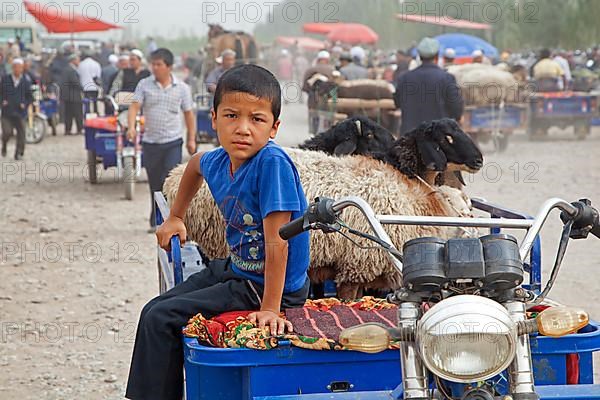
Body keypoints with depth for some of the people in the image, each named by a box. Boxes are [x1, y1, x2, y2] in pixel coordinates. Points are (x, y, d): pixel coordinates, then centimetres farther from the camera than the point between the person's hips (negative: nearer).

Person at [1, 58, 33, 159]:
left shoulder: (26, 82, 6)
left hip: (20, 112, 1)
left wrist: (25, 104, -7)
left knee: (21, 134, -4)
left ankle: (18, 153, 8)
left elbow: (30, 97, 10)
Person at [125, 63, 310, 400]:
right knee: (154, 311, 15)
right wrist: (176, 217, 30)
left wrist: (270, 309, -28)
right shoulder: (218, 162, -3)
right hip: (236, 269, 8)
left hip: (266, 286, -8)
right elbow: (196, 164, 24)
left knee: (162, 320, -11)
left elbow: (277, 242, -28)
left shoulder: (272, 162, -27)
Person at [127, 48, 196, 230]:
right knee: (155, 184, 10)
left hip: (173, 142, -1)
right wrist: (131, 127, -24)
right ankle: (156, 221, 22)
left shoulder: (181, 88, 2)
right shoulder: (144, 85, 2)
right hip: (150, 142, 2)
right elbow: (134, 106, -7)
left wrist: (191, 139, 5)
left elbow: (189, 114, 9)